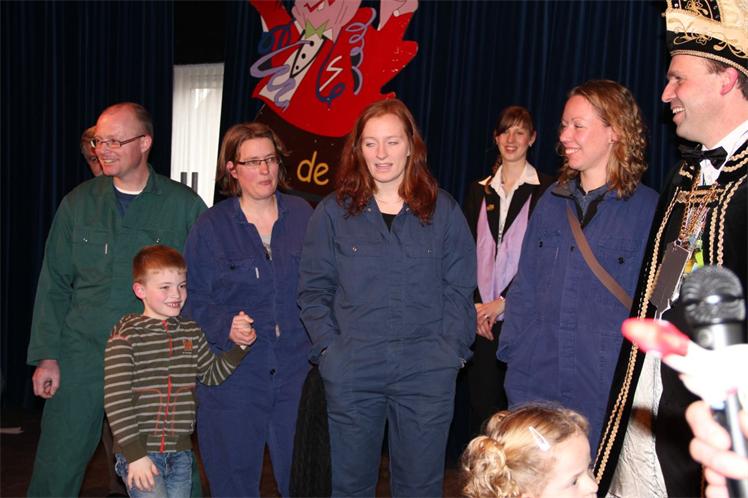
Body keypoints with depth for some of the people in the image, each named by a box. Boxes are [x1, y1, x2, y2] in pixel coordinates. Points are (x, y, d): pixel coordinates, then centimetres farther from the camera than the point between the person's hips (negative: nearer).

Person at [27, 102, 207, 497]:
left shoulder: (185, 206, -1)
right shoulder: (78, 204, 6)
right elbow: (53, 285, 8)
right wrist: (46, 357, 1)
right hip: (81, 356, 2)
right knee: (56, 466, 5)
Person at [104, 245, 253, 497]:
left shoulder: (191, 332, 8)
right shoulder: (126, 336, -9)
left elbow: (212, 375, 21)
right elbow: (116, 399, -13)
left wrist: (239, 344, 6)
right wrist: (135, 454, -17)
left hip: (180, 453, 6)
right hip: (139, 451, -5)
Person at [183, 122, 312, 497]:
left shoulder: (302, 216, 6)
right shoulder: (211, 226, 2)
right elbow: (193, 298, 1)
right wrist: (225, 326, -17)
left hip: (296, 371, 1)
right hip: (234, 378, -1)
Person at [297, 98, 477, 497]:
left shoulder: (443, 211, 6)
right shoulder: (333, 213, 5)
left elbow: (459, 289, 4)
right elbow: (314, 291, 4)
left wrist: (451, 350, -5)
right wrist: (328, 349, -7)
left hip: (426, 373, 0)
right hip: (351, 373, 0)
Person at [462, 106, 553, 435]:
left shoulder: (545, 191, 0)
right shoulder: (479, 191, 14)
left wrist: (501, 303, -10)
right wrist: (475, 306, -2)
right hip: (481, 316, 4)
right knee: (482, 404, 6)